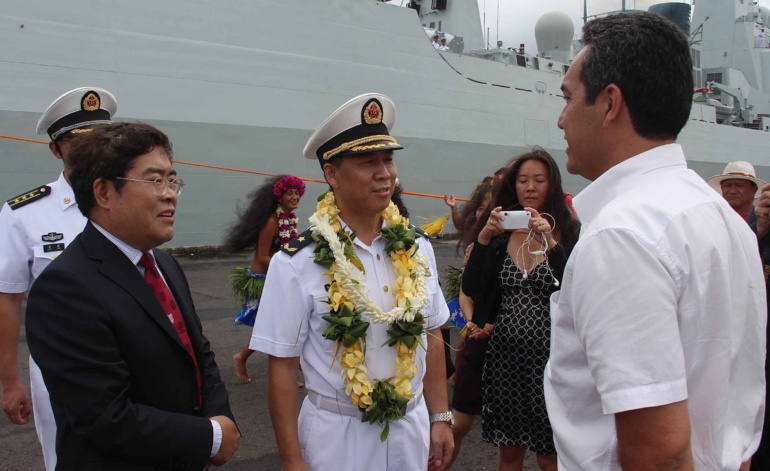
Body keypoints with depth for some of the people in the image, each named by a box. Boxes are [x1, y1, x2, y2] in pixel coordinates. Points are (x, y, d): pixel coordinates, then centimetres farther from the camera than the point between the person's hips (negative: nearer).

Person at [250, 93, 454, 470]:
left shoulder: (416, 249, -1)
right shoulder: (296, 264, -15)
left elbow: (432, 338, 6)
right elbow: (282, 366, -11)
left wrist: (440, 418, 6)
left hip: (412, 429, 4)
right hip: (336, 435, -4)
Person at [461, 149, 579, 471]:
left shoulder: (568, 233, -4)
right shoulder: (500, 234, 4)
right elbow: (470, 288, -4)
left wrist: (549, 242, -24)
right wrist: (484, 237, -14)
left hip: (548, 355, -3)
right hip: (504, 353, 3)